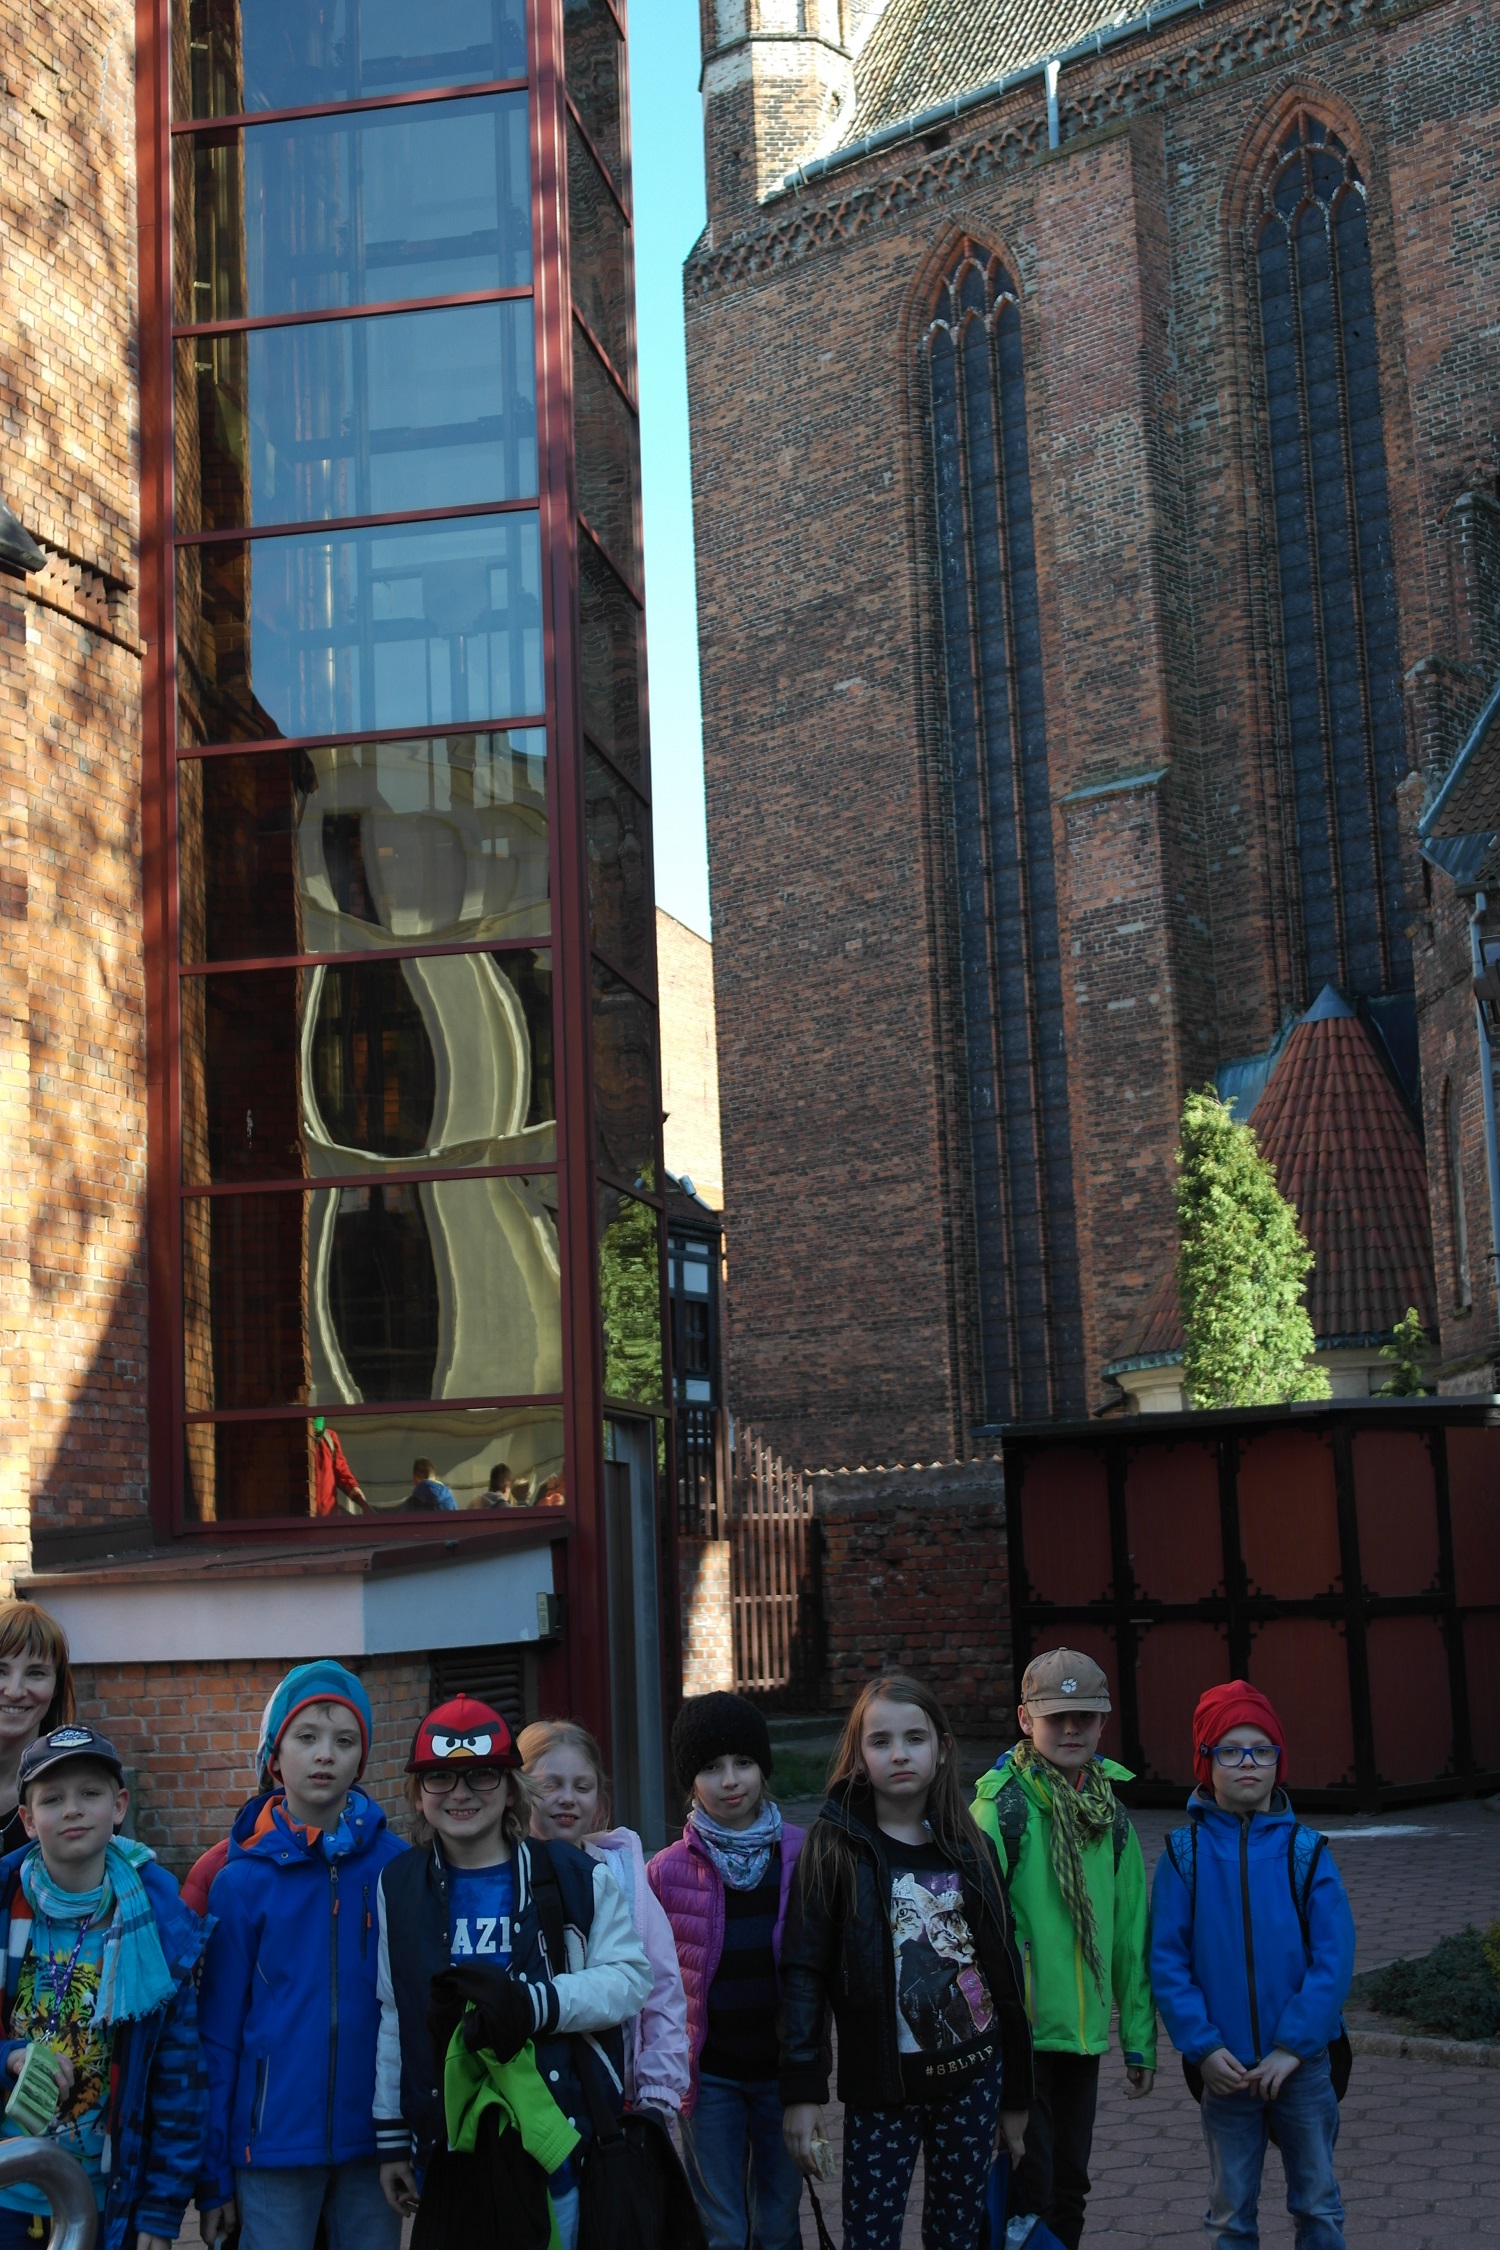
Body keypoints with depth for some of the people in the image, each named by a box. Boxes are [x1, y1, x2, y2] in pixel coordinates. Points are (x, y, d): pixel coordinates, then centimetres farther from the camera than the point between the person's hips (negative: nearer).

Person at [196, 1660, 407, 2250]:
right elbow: (217, 2031, 0)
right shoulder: (243, 1881, -3)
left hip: (374, 2138, 1)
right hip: (276, 2138, -1)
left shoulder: (395, 1866, -1)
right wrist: (212, 2174, 0)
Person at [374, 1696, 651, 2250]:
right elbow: (393, 2017, 9)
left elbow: (630, 1977, -7)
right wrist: (391, 2137, 11)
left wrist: (534, 2003, -21)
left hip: (559, 2138, -2)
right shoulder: (398, 1887, 5)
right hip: (450, 2148, 2)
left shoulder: (575, 1876, -4)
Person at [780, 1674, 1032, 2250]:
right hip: (881, 2087, -3)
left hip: (971, 2076, 3)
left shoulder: (969, 1849, 5)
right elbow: (804, 1974, -8)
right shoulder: (835, 1848, -5)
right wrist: (802, 2092, -15)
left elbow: (1004, 1974, 10)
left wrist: (1015, 2095, 11)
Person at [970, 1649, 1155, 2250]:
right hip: (1017, 2034, -6)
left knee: (1069, 2186, 16)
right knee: (1028, 2189, -2)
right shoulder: (1000, 1807, -11)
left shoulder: (1109, 1814, 9)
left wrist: (1139, 2038, 13)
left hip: (1083, 2033, 6)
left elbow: (1130, 1933, 13)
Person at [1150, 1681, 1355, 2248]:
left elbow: (1334, 1959, -7)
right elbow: (1166, 1961, -5)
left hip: (1303, 2063, 0)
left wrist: (1294, 2047, -14)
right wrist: (1203, 2048, -13)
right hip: (1225, 2068, 0)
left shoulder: (1307, 1852, -3)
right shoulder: (1183, 1854, -3)